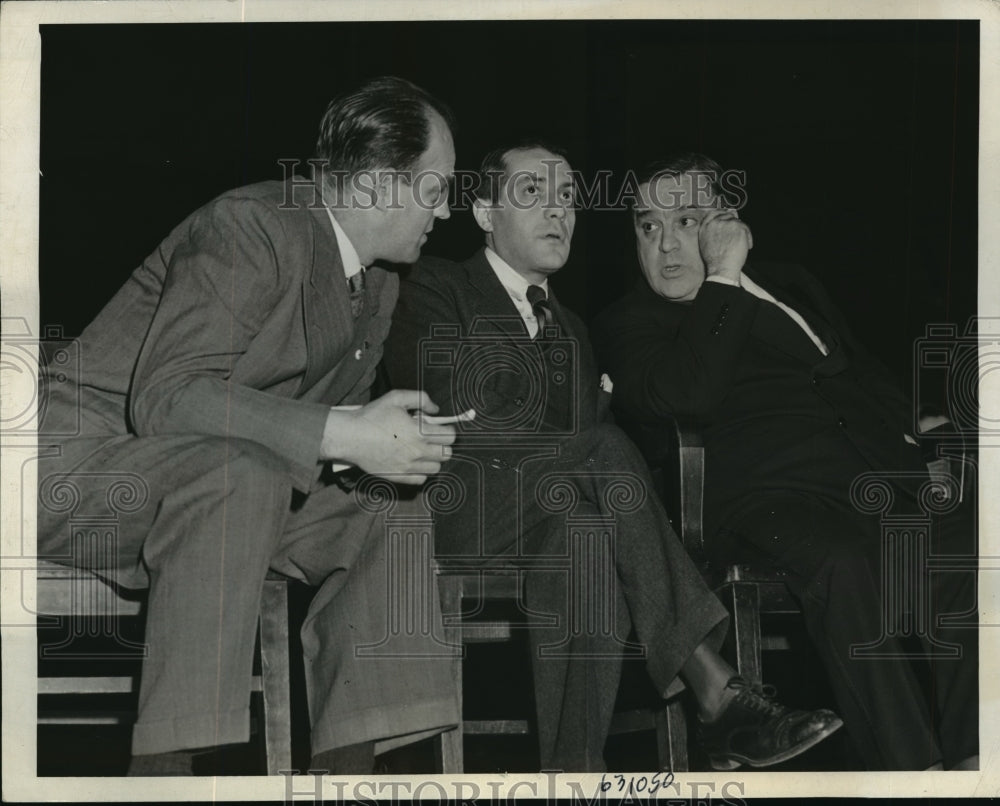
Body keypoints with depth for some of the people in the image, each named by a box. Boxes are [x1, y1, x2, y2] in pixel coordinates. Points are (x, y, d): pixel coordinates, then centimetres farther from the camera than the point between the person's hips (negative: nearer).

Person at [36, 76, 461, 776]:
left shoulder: (378, 285, 8)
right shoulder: (252, 227, -21)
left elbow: (336, 416, 12)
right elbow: (165, 397, -30)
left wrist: (385, 442, -12)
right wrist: (342, 438, -34)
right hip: (86, 462, -9)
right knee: (238, 471, -36)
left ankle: (345, 771, -7)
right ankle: (162, 767, -34)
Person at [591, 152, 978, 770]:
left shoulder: (790, 285, 29)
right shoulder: (628, 324, 11)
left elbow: (868, 375, 32)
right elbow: (688, 393, -10)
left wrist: (902, 435, 12)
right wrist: (724, 279, -6)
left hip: (876, 478, 6)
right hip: (764, 494, -5)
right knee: (841, 562, -37)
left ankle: (970, 760, -22)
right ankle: (909, 769, -35)